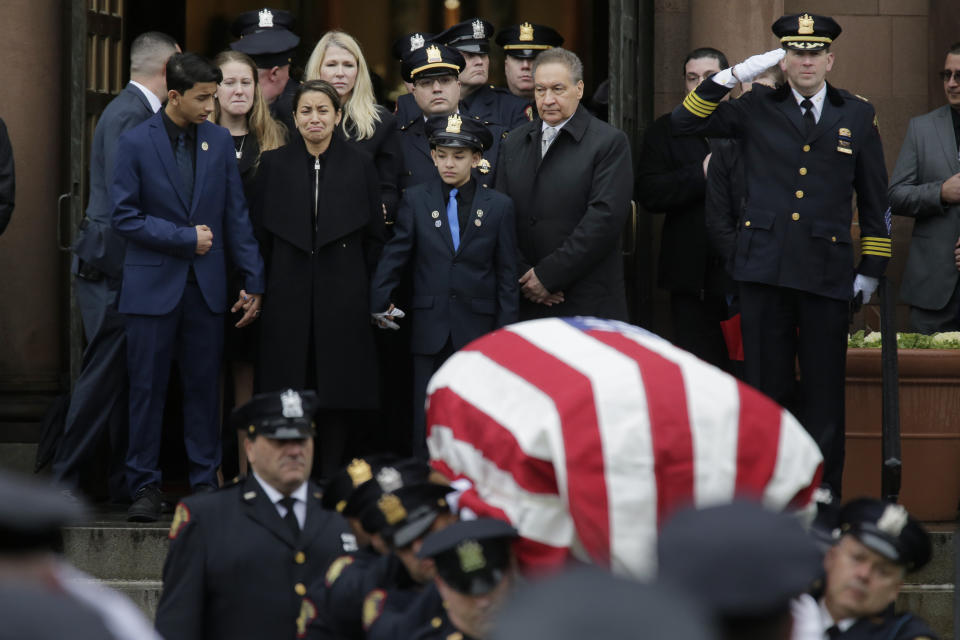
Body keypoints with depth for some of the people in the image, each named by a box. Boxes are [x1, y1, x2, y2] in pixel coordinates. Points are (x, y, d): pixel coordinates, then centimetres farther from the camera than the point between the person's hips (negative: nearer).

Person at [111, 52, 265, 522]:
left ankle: (204, 483, 12)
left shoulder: (219, 140, 6)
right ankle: (145, 486, 9)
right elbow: (125, 217, -6)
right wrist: (186, 238, -10)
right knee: (147, 389, 1)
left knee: (204, 387, 5)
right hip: (153, 284, -3)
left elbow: (235, 214, 8)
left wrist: (253, 280, 5)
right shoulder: (135, 143, -4)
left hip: (206, 286, 3)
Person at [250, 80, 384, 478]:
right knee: (290, 389, -1)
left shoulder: (359, 166, 5)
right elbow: (260, 233, 7)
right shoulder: (273, 165, 6)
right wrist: (274, 281, 3)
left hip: (344, 295, 0)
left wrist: (353, 279, 3)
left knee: (340, 386, -1)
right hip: (289, 296, 0)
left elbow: (375, 237, 8)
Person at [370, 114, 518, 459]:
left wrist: (505, 334, 0)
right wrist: (380, 303, -8)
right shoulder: (416, 200, 5)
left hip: (478, 329, 0)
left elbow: (507, 275, 4)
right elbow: (395, 256, 4)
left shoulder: (498, 206, 4)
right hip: (430, 330, 1)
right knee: (426, 422, 1)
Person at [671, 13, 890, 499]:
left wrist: (872, 268, 10)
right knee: (766, 382, 3)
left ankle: (822, 487, 9)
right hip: (765, 267, 0)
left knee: (823, 386, 1)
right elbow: (685, 122, 5)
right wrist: (734, 75, -4)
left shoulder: (858, 116, 11)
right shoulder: (758, 109, 9)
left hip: (827, 270, 0)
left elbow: (874, 199, 14)